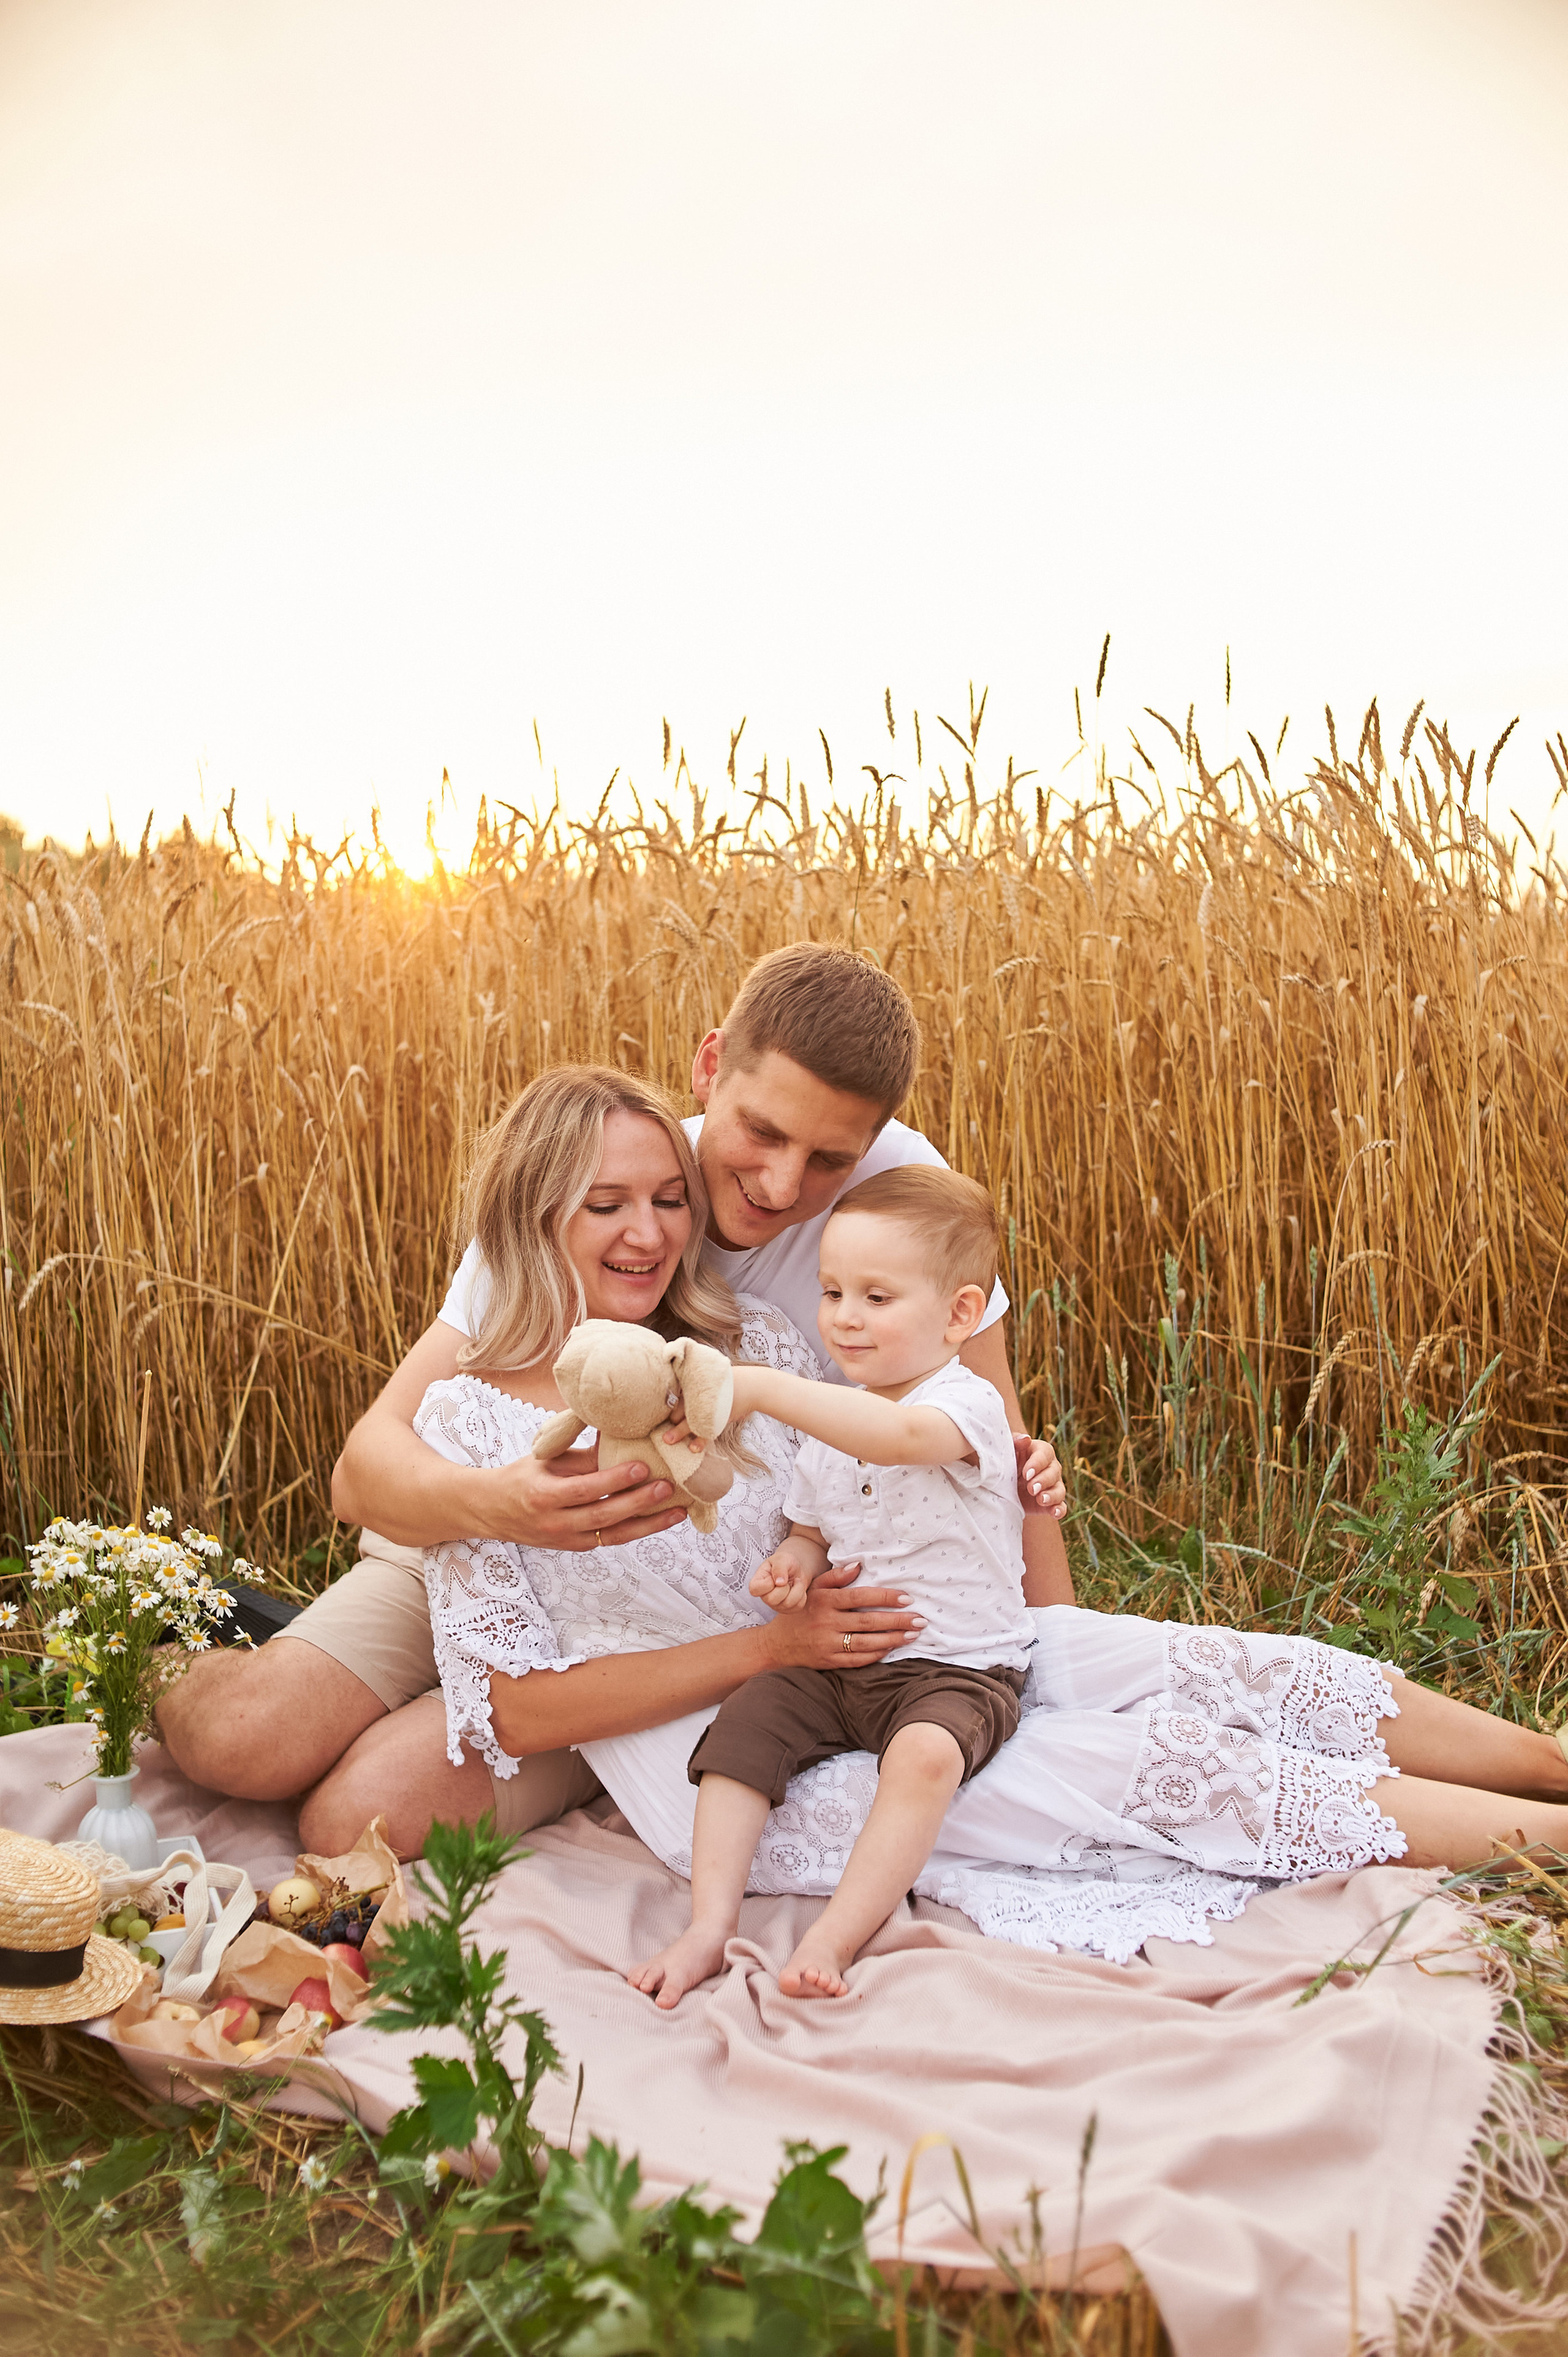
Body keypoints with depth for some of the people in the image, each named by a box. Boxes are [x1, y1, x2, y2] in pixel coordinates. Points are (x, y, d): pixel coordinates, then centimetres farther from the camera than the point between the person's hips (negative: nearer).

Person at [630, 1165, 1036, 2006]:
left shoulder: (966, 1405, -14)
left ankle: (831, 1940, -27)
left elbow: (899, 1435, -39)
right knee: (741, 1724, -14)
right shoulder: (831, 1425, 10)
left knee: (926, 1752, -33)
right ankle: (709, 1927, -14)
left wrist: (759, 1387, -43)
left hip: (956, 1670, -6)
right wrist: (790, 1566, -7)